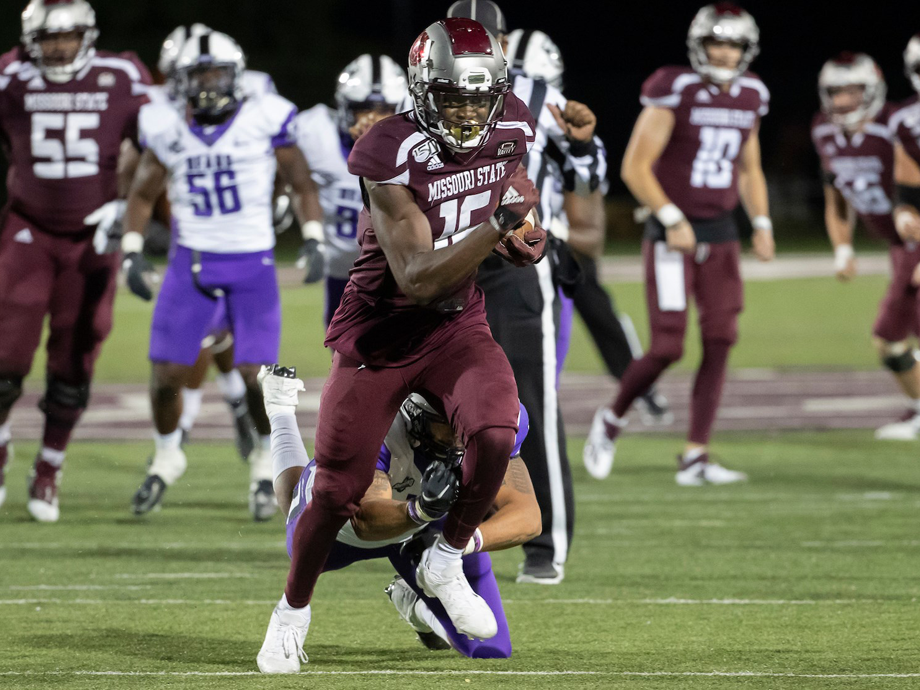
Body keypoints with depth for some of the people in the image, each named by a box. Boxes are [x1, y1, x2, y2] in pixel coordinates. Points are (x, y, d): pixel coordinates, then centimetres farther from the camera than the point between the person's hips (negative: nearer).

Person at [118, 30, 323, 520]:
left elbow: (302, 184, 2)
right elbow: (143, 195, 13)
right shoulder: (169, 130, 1)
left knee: (257, 374, -8)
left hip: (252, 263, -2)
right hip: (191, 260, 2)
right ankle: (166, 457, 27)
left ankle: (265, 462, 18)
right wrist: (132, 254, 3)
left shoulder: (263, 121, -7)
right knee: (168, 373, 0)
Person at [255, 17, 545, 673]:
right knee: (338, 491, -1)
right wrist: (496, 229, -37)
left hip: (458, 325, 4)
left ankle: (446, 562, 2)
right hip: (380, 332, -4)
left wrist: (525, 235, -5)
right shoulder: (392, 156, -26)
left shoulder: (511, 128, -8)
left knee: (495, 435, -25)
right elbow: (416, 280, -28)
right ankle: (293, 610, 27)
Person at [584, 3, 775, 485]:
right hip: (672, 236, -6)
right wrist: (672, 219, -20)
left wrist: (762, 224, 6)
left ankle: (695, 458, 2)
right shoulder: (676, 92, -13)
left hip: (720, 235, 6)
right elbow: (634, 167, -14)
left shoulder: (750, 99, 6)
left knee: (720, 341, -3)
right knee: (667, 348, -10)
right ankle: (612, 420, 17)